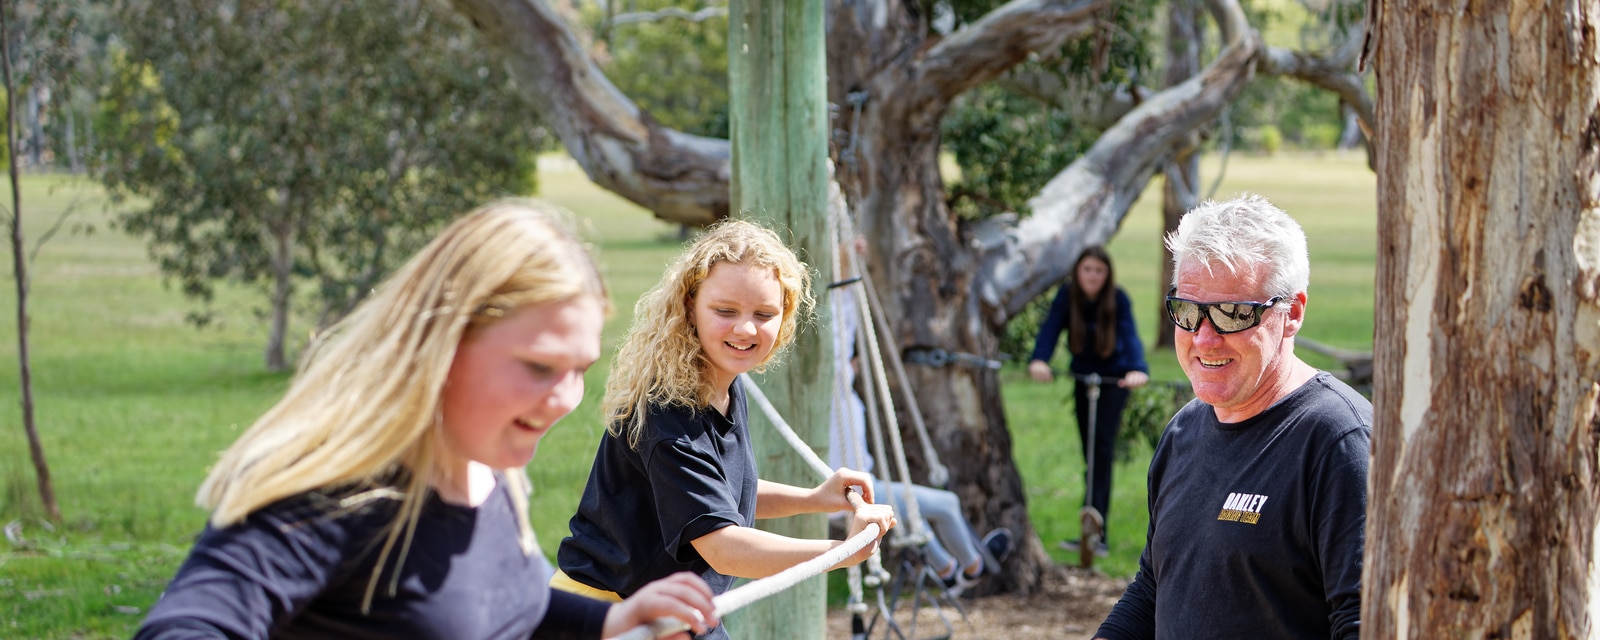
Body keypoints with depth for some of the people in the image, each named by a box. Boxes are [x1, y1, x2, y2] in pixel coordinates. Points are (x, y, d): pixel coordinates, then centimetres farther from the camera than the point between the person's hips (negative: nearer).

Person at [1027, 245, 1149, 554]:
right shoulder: (1067, 296, -14)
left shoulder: (1118, 300, -20)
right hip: (1082, 376, 3)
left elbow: (1130, 335, -33)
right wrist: (1038, 360, -48)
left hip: (1114, 379, -3)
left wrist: (1138, 369, -53)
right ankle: (1096, 531, 10)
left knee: (1102, 446, -16)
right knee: (1089, 452, 5)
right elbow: (1050, 328, -28)